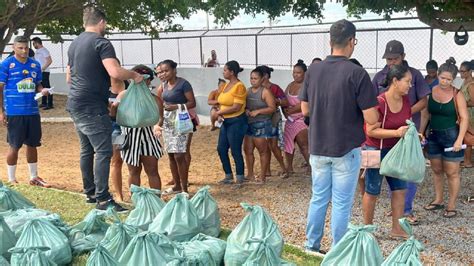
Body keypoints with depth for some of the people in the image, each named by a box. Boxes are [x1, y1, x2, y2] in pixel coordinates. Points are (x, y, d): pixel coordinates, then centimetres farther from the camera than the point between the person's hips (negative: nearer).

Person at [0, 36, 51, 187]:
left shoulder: (35, 65, 8)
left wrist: (42, 90, -7)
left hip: (33, 112, 5)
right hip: (14, 112, -4)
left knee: (32, 144, 11)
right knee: (14, 146, 3)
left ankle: (34, 177, 23)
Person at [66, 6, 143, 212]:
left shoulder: (74, 44, 15)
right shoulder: (101, 43, -11)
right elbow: (115, 72, -25)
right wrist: (134, 75, -9)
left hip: (75, 104, 9)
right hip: (92, 107, -9)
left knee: (87, 149, 15)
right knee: (103, 151, -8)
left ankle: (90, 193, 23)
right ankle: (102, 199, -9)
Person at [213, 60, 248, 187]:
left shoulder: (239, 86, -15)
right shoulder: (227, 85, 10)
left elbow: (236, 107, -21)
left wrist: (219, 113, -15)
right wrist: (219, 114, -4)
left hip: (236, 122, -9)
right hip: (226, 122, 9)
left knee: (235, 151, -1)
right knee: (221, 149, 11)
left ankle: (240, 179, 12)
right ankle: (229, 176, 25)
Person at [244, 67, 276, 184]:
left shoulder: (265, 92, -8)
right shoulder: (248, 91, 11)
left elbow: (272, 108, -12)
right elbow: (243, 105, 20)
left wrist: (257, 111, -18)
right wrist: (245, 110, -3)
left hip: (261, 125, -6)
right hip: (249, 124, 6)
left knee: (262, 151, 1)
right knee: (247, 150, 8)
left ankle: (262, 176, 9)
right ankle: (250, 174, 21)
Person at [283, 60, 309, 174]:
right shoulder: (290, 85, 11)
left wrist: (290, 111, -12)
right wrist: (285, 111, -6)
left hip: (302, 119, -8)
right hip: (290, 119, 8)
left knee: (304, 146, -10)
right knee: (288, 142, 13)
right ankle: (289, 168, 26)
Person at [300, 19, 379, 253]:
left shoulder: (313, 70, -1)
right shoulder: (357, 73, -15)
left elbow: (305, 109, 7)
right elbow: (371, 119, -15)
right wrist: (354, 107, 5)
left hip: (317, 148, 5)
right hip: (346, 149, -4)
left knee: (318, 198, 17)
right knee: (341, 203, 6)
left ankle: (311, 246, 26)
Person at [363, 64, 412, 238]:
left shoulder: (405, 100, 0)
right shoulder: (380, 102, -23)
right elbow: (371, 131, -24)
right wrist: (396, 132, -30)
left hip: (395, 150, 7)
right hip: (376, 150, -7)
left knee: (400, 189, 8)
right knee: (372, 191, 6)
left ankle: (397, 229, 20)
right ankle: (367, 229, 23)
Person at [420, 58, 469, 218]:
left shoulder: (457, 95, -9)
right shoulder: (430, 92, 0)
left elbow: (464, 118, -10)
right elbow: (426, 114, 7)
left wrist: (459, 140, -18)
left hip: (450, 135, -4)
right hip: (433, 135, 4)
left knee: (452, 172, 2)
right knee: (436, 170, 14)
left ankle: (451, 205, 12)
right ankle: (438, 200, 28)